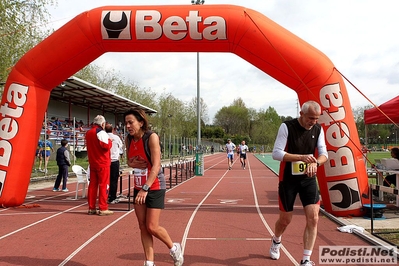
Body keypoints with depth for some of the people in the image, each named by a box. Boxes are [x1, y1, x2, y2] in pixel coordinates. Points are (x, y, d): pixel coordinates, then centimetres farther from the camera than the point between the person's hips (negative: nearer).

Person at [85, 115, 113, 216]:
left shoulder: (88, 133, 12)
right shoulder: (101, 133, -13)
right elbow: (107, 146, -22)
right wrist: (110, 141, -2)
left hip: (92, 163, 8)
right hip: (103, 163, -7)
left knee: (92, 185, 10)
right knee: (103, 185, -2)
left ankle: (91, 208, 14)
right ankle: (103, 209, -1)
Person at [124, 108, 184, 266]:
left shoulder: (151, 137, -20)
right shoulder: (128, 140, 0)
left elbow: (156, 166, -26)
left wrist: (146, 188, -35)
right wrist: (131, 163, -9)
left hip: (155, 187, -6)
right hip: (139, 187, 6)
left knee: (152, 227, -5)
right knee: (143, 227, 6)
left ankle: (174, 248, 21)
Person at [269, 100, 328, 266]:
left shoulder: (318, 129, -1)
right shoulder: (286, 127, -16)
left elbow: (324, 154, 1)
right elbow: (276, 153, -20)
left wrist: (316, 162, -24)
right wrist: (302, 157, -32)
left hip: (309, 179, 4)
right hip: (288, 179, -3)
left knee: (313, 218, -8)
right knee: (286, 219, 9)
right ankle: (276, 241, 43)